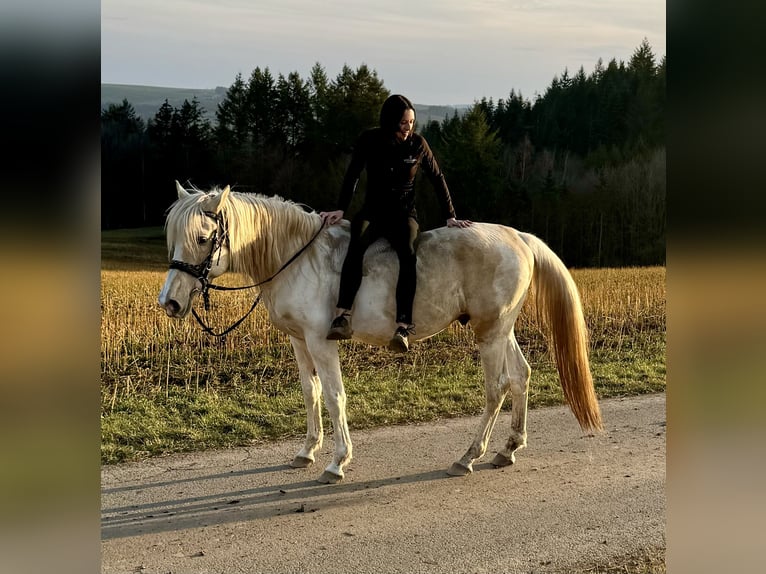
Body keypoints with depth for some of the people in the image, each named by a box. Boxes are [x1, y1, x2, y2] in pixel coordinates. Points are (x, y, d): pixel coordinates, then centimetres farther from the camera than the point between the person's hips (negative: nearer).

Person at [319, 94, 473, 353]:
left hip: (404, 213, 0)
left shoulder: (418, 143, 0)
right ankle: (343, 317, -43)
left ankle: (403, 326, -45)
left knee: (407, 254, -33)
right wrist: (340, 209, -7)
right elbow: (352, 175, 3)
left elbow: (437, 179, 6)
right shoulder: (369, 140, -2)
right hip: (372, 211, 0)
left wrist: (450, 217, 4)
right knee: (357, 245, -33)